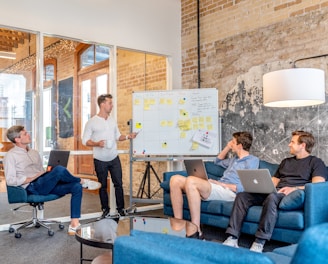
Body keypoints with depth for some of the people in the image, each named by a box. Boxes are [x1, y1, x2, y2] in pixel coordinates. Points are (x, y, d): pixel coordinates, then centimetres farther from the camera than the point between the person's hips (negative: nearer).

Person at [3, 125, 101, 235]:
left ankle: (74, 224, -18)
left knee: (76, 187, -14)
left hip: (46, 185, 8)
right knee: (59, 169, -31)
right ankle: (83, 181, -3)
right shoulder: (10, 156, -1)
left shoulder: (34, 153, 22)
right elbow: (10, 181, -10)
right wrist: (32, 178, -12)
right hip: (33, 187, -8)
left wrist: (50, 176, 1)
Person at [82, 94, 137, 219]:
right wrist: (97, 144, -24)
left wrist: (127, 136, -4)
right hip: (100, 160, -4)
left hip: (114, 159, 4)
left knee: (118, 184, 5)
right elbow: (85, 140, -8)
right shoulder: (91, 122, -8)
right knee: (103, 186, 8)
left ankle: (121, 208, 17)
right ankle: (105, 210, 21)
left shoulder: (112, 121, 7)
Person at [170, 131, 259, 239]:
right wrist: (227, 147, 34)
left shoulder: (252, 160, 3)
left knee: (191, 181, -34)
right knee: (175, 179, -9)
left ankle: (196, 232, -32)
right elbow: (218, 161, 48)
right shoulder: (235, 159, 31)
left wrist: (223, 184, -11)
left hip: (229, 192, -9)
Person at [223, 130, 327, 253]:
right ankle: (232, 238, -25)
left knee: (272, 197, -40)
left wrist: (295, 188, -21)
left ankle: (259, 243, -38)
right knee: (242, 195, -16)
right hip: (274, 193, 7)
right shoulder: (286, 161, 31)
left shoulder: (316, 162, 10)